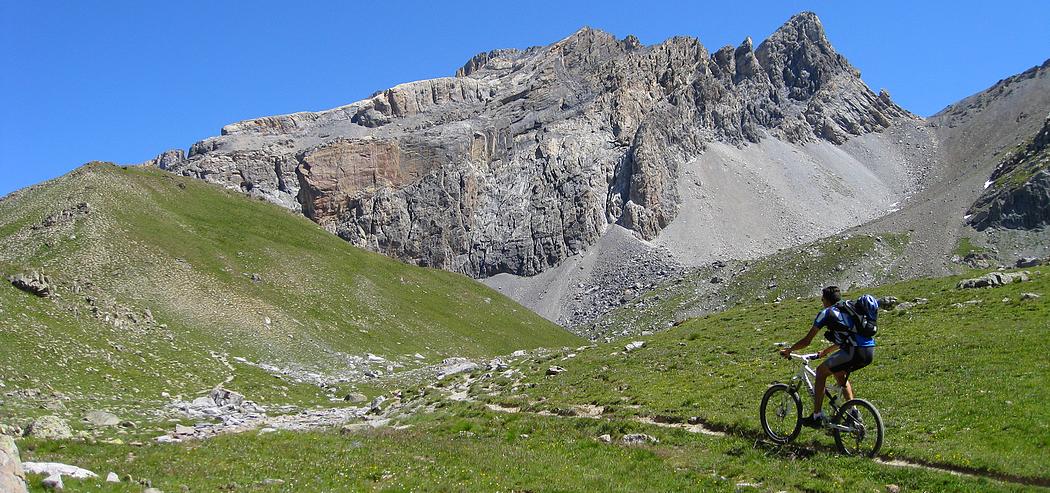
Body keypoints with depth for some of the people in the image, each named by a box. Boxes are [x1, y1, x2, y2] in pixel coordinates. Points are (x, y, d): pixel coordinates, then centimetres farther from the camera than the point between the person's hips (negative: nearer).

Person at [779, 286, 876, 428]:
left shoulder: (826, 313, 5)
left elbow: (806, 341, 8)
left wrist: (788, 350, 23)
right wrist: (825, 352, 51)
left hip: (856, 352, -8)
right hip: (870, 352, 8)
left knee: (821, 371, 7)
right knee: (838, 372, 29)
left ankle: (817, 417, 6)